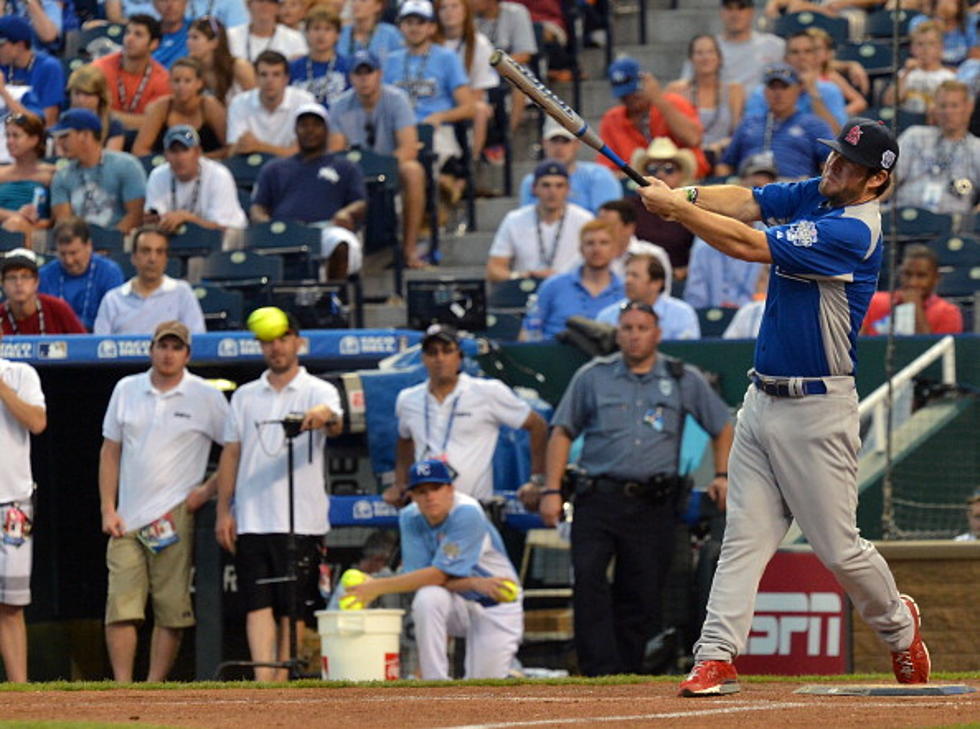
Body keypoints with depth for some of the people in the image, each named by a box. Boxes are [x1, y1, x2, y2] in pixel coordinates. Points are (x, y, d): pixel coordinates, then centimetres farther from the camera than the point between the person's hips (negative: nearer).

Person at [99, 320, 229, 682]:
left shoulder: (206, 397, 2)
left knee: (171, 609, -4)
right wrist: (108, 510, 6)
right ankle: (122, 689, -4)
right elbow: (110, 452, 14)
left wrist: (209, 490, -4)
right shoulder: (126, 390, 12)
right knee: (121, 605, -5)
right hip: (127, 518, 3)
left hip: (175, 517, -3)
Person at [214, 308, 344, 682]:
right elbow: (231, 454, 13)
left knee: (294, 608, 0)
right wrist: (223, 510, 4)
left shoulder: (319, 392, 5)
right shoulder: (245, 397, 15)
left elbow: (336, 425, -16)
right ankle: (263, 682, -17)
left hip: (302, 521, -2)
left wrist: (326, 417, -42)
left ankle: (282, 683, 6)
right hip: (252, 520, 2)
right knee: (258, 603, -8)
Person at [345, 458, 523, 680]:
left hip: (496, 605, -3)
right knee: (427, 598, -32)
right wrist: (473, 583, -30)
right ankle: (435, 685, -22)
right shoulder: (410, 518, -8)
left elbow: (439, 575, -27)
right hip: (458, 604, 3)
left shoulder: (467, 513, -24)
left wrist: (378, 587, -31)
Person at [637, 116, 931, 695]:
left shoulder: (853, 232, -20)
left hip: (817, 410, -8)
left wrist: (674, 208, -20)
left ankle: (898, 623, 28)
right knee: (744, 538, -1)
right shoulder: (815, 195, 8)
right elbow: (745, 202, -2)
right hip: (763, 402, 8)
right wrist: (683, 197, -22)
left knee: (839, 548, 2)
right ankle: (717, 658, -6)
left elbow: (747, 245, -23)